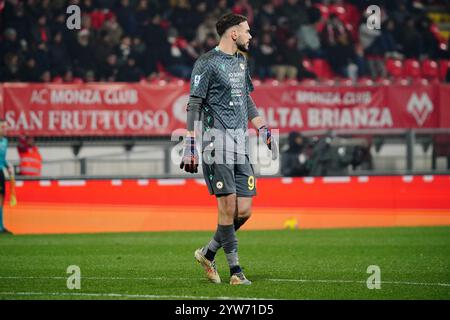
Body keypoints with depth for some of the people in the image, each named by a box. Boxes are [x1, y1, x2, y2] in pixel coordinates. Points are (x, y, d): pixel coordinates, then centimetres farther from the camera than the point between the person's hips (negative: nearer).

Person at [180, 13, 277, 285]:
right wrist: (190, 144, -15)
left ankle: (208, 253, 20)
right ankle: (235, 270, -3)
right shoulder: (207, 63, -6)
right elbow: (194, 105, -9)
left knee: (244, 211, 2)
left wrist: (264, 129, 25)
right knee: (228, 206, -9)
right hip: (218, 138, -8)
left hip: (241, 140, 8)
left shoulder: (241, 61, 18)